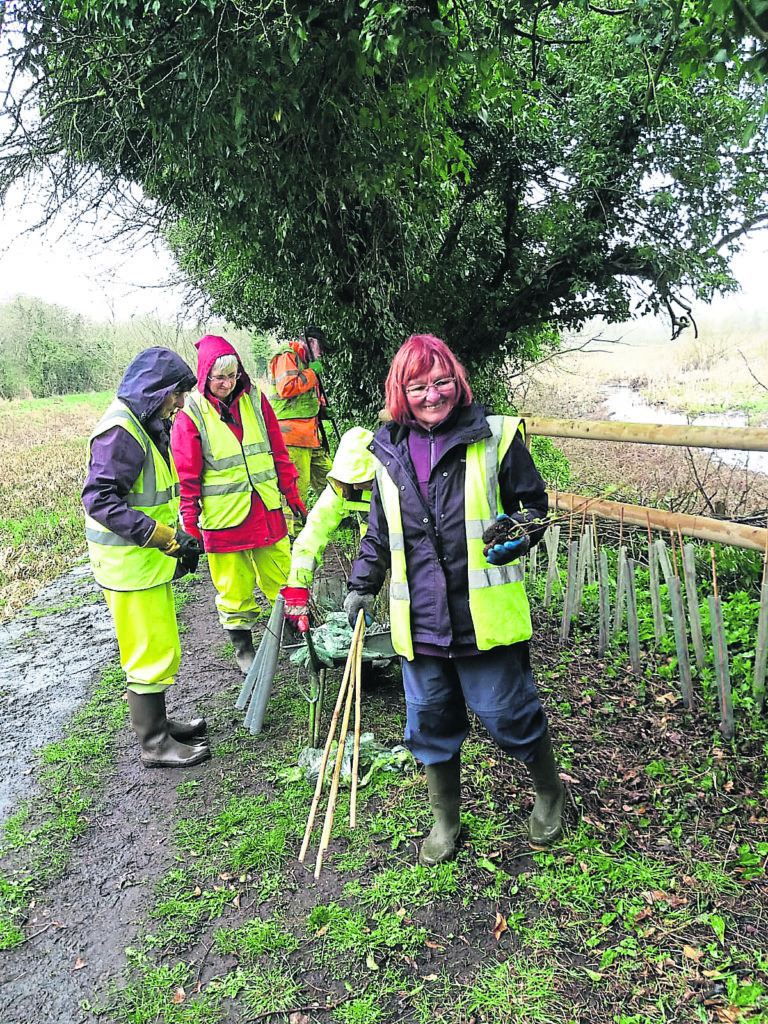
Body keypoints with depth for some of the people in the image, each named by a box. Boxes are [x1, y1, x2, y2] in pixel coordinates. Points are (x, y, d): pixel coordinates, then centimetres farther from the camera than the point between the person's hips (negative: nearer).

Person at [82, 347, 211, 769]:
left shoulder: (148, 427, 13)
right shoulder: (119, 431, -19)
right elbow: (100, 499, -26)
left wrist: (179, 538, 14)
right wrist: (165, 537, -27)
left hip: (150, 560, 10)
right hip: (128, 565, -10)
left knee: (160, 648, 20)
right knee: (152, 652, -1)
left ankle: (156, 721, 35)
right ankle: (153, 743, 13)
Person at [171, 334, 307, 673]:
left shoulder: (255, 399, 1)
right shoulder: (191, 414, -9)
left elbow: (278, 451, 9)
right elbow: (187, 475, -5)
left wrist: (291, 493, 12)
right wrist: (189, 521, -7)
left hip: (266, 508, 3)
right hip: (223, 516, -3)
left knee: (281, 576, 14)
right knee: (234, 585, 8)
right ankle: (242, 646, 28)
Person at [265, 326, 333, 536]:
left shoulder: (307, 362, 25)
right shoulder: (287, 356, -6)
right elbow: (286, 388, -21)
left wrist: (321, 408, 15)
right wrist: (312, 373, -11)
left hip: (311, 434, 10)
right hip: (292, 434, -10)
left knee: (326, 477, 15)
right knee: (297, 486, -9)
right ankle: (294, 531, -2)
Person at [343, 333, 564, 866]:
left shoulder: (496, 438, -6)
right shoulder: (389, 453, 6)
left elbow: (534, 504, 2)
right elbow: (379, 532, 18)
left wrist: (520, 535, -18)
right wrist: (363, 584, 10)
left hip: (485, 617, -4)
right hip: (420, 623, 4)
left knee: (509, 714, 9)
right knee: (430, 722, 14)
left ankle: (550, 793, 40)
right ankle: (446, 821, 38)